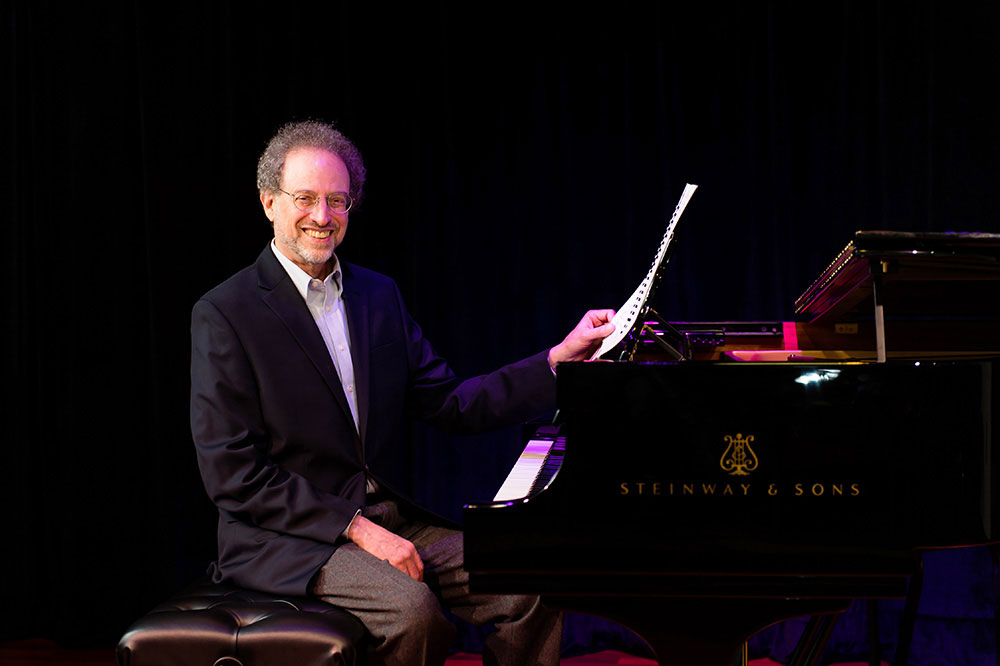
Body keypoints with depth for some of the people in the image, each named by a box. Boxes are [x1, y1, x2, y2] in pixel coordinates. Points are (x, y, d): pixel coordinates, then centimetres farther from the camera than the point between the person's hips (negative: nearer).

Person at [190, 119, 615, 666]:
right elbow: (233, 474, -13)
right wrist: (357, 529, -18)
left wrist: (561, 358, 0)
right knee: (412, 610, -31)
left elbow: (449, 404, 10)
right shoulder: (223, 314, -8)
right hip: (284, 539, -6)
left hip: (387, 519, 6)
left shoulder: (378, 295, 13)